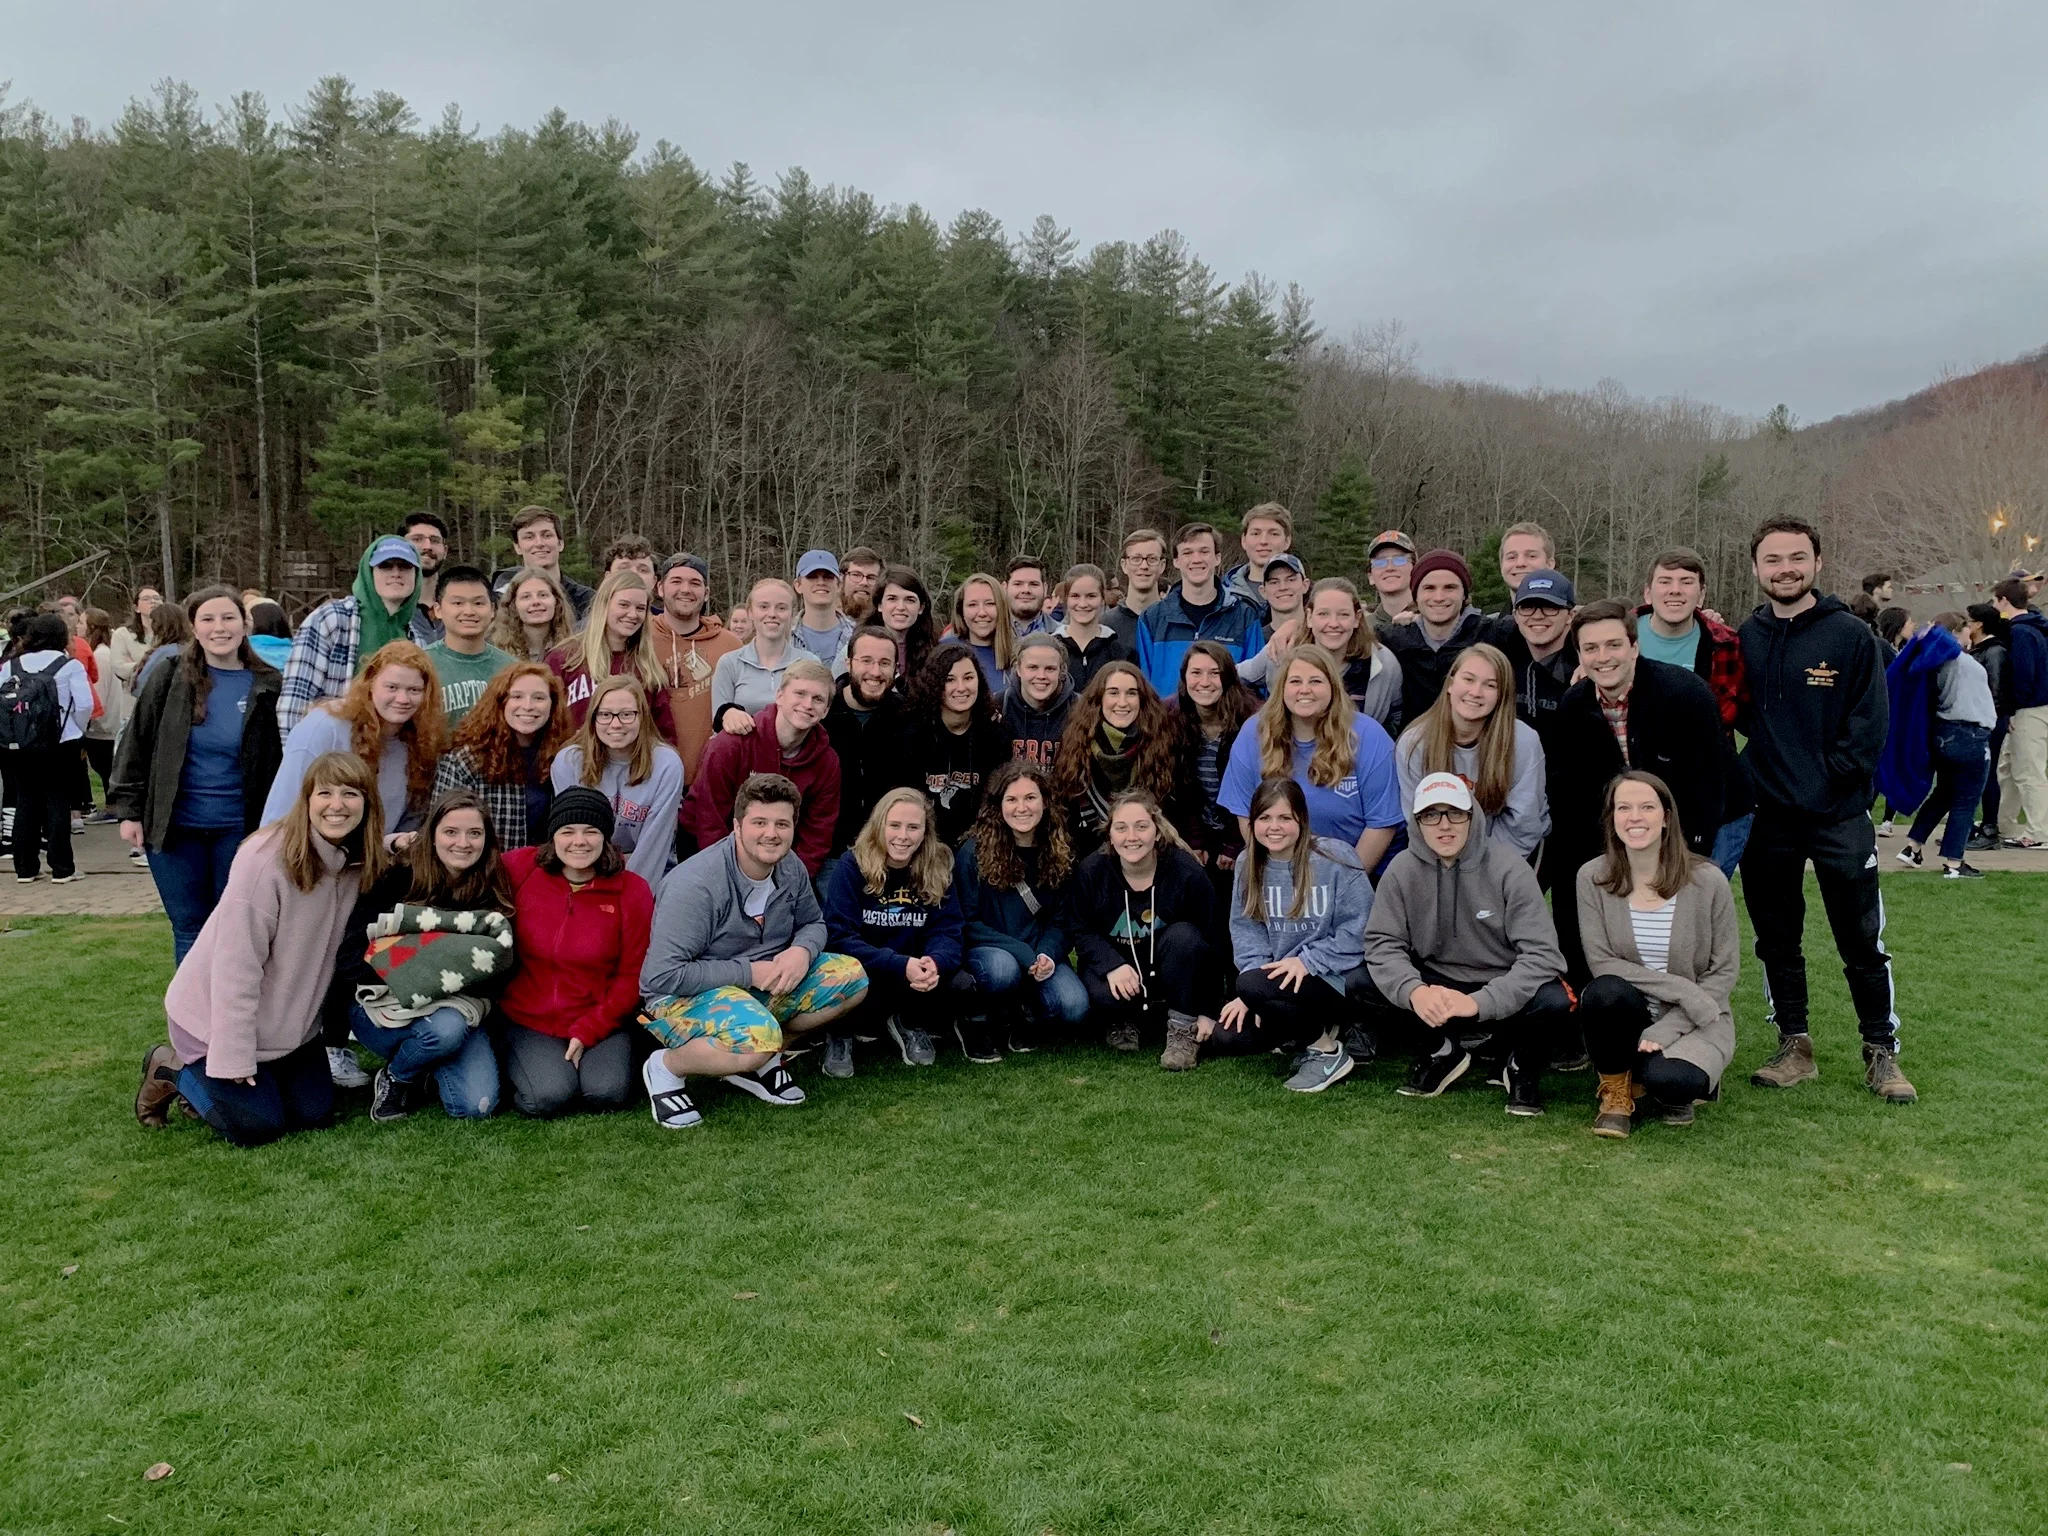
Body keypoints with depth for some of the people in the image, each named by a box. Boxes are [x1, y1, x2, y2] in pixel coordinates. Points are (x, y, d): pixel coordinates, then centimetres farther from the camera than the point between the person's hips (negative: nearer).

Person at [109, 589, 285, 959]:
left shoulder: (269, 688, -4)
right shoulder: (170, 681, 0)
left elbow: (283, 761, 0)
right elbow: (136, 744, 5)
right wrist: (129, 810, 2)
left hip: (239, 830, -1)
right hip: (175, 828, 1)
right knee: (189, 929, 9)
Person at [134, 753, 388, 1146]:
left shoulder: (360, 863, -8)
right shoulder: (266, 858, -28)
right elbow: (236, 964, -26)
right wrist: (234, 1057, -24)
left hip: (290, 1019, 7)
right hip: (217, 1013, -6)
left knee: (316, 1115, 5)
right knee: (257, 1126, -6)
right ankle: (172, 1070, 17)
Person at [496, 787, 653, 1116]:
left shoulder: (632, 890, -5)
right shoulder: (519, 869, -5)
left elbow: (632, 975, -3)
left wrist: (588, 1032, -9)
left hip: (601, 1020, 0)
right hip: (527, 1019, 0)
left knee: (607, 1093, -23)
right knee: (548, 1097, -22)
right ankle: (515, 1061, 11)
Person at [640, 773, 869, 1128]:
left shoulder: (791, 868, -5)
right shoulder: (696, 884, -26)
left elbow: (813, 923, 13)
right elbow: (661, 977, -27)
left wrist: (802, 951, -12)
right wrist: (748, 971, -24)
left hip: (764, 987, 8)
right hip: (683, 995, -7)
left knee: (851, 977, -8)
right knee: (760, 1036, -37)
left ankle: (759, 1058, 1)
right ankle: (667, 1066, -7)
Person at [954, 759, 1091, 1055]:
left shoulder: (1058, 853, 2)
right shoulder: (974, 851, -9)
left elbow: (1059, 921, 6)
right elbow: (966, 922, -10)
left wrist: (1047, 955, -16)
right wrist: (1024, 955, -20)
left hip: (1039, 956, 3)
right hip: (985, 951, -3)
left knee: (1074, 1010, -24)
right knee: (1003, 969, -38)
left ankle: (1026, 1015, 11)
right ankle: (975, 1021, -4)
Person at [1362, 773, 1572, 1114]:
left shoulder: (1510, 870, -16)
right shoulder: (1402, 870, -8)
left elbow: (1541, 953, -21)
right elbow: (1382, 943, -9)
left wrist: (1479, 1003, -34)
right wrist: (1413, 990, -31)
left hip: (1504, 989, -3)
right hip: (1436, 983, 3)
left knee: (1553, 1001, -34)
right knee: (1364, 987, -21)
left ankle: (1523, 1064, 3)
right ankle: (1441, 1052, 7)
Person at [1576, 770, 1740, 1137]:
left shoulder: (1708, 881, -10)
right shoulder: (1592, 877, -7)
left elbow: (1725, 972, -6)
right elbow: (1602, 963, -10)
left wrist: (1666, 1030, -15)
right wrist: (1681, 990, -20)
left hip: (1695, 1021, -1)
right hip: (1630, 1017, 1)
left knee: (1669, 1081, -32)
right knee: (1605, 993, -33)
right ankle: (1616, 1090, -5)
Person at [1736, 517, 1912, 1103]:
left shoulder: (1851, 635, -4)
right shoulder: (1745, 637, 6)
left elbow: (1870, 724, -7)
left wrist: (1828, 776, -12)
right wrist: (1756, 771, -5)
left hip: (1840, 817, -3)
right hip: (1766, 817, 3)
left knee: (1862, 943, 3)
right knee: (1776, 939, 11)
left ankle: (1882, 1053, 16)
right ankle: (1794, 1048, 23)